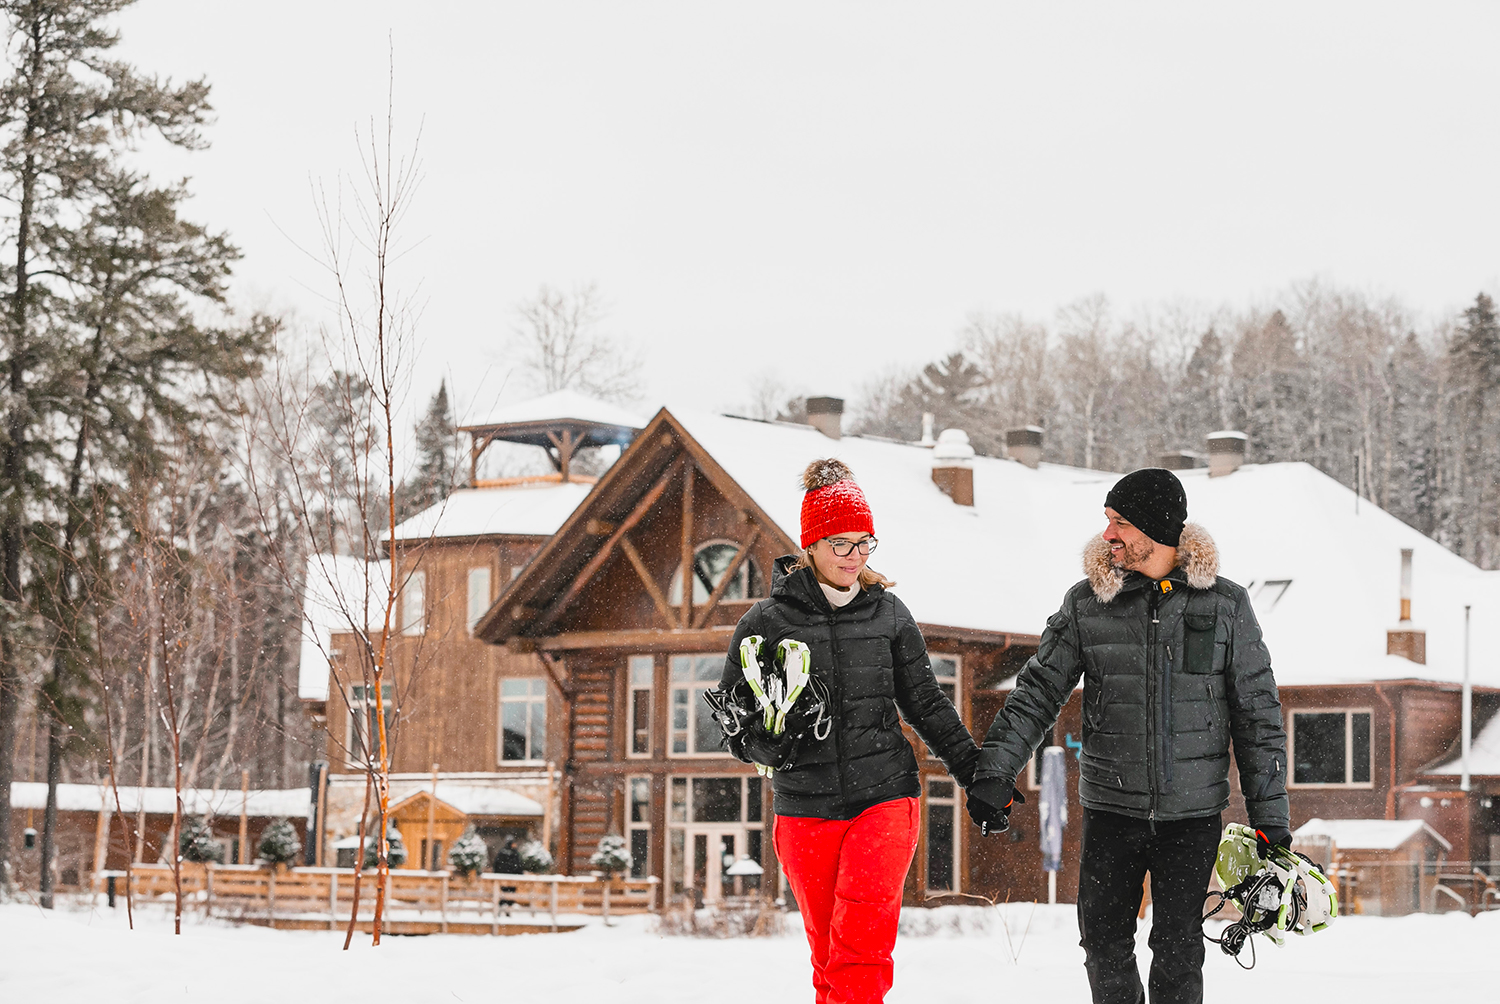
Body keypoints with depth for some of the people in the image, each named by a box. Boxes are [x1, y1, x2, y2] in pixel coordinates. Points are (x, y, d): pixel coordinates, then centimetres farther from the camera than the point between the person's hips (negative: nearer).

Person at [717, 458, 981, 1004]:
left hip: (884, 799, 0)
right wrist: (766, 745, -16)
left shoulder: (889, 613, 7)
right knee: (829, 955, 4)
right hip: (805, 810, 0)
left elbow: (926, 704, 15)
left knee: (861, 944, -18)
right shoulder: (767, 622, 2)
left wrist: (976, 773, 12)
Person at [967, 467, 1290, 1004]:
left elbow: (1257, 714, 3)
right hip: (1111, 808, 1)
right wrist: (994, 772, -12)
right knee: (1105, 943, 3)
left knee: (1178, 950, 1)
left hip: (1192, 811, -1)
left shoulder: (1226, 604, -1)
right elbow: (1038, 691, 1)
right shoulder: (1087, 603, 1)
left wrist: (1270, 816, 1)